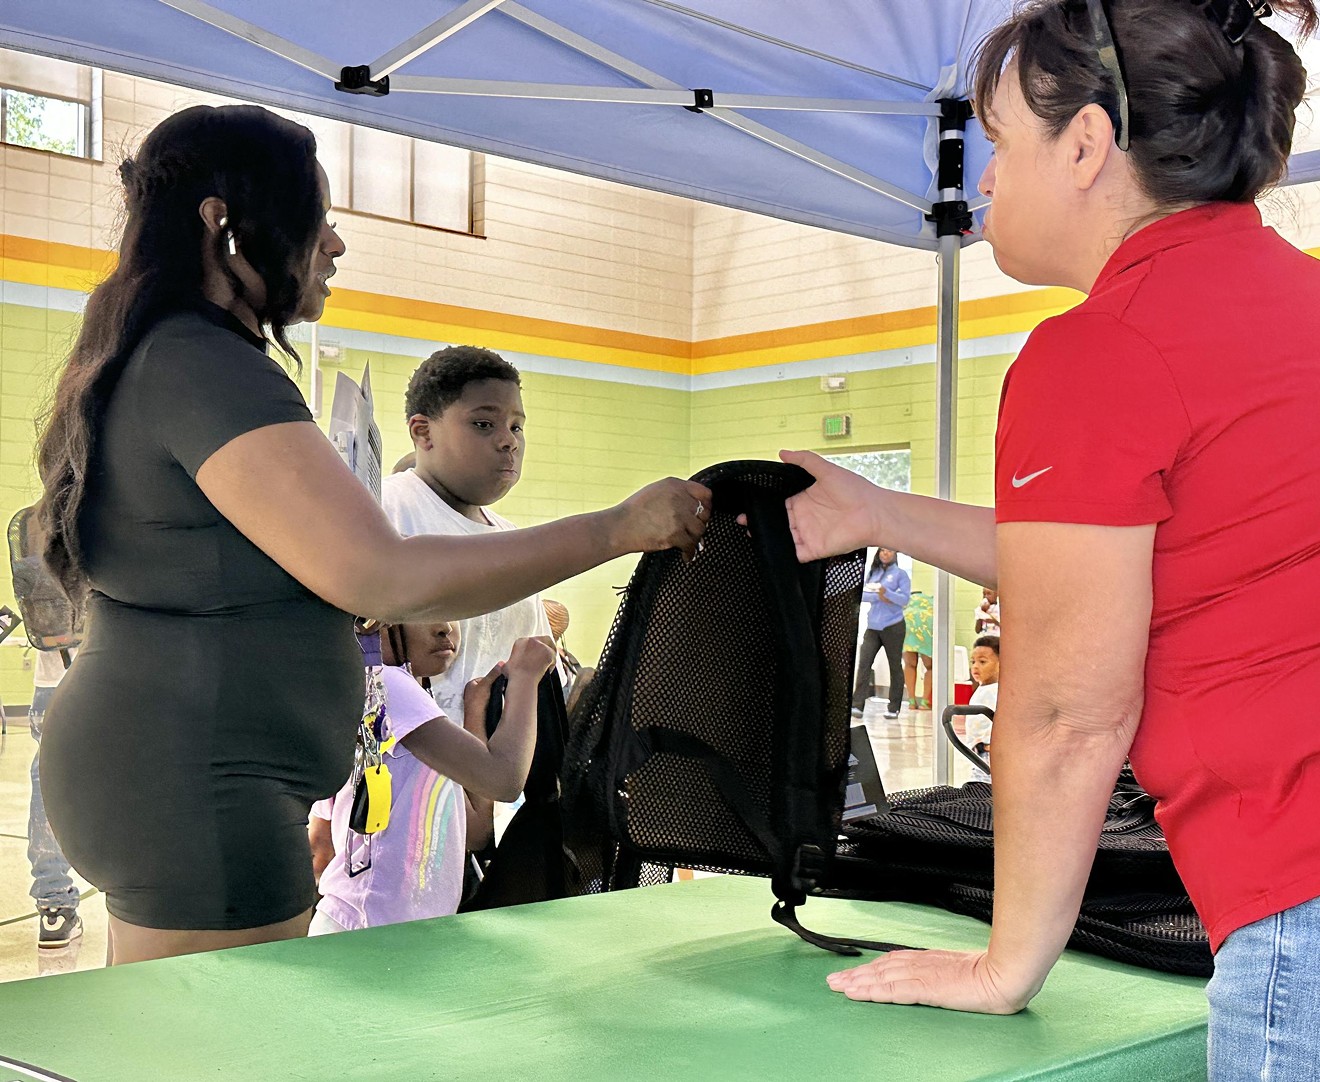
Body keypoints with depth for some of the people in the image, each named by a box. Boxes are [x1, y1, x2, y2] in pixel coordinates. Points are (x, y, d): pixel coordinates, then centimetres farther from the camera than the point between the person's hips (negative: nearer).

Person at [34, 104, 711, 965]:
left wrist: (379, 636, 15)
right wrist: (621, 528, -19)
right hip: (196, 791, -11)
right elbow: (381, 576, -26)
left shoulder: (146, 364, 16)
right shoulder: (203, 366, -17)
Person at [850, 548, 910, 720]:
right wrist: (878, 596, -13)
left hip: (893, 627, -4)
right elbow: (863, 595, 4)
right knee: (864, 663, -8)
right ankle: (857, 704, -12)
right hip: (873, 627, 4)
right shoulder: (872, 573, 13)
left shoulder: (900, 574, 1)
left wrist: (886, 592, -24)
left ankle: (894, 708, 9)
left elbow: (904, 599, -9)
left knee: (895, 666, 3)